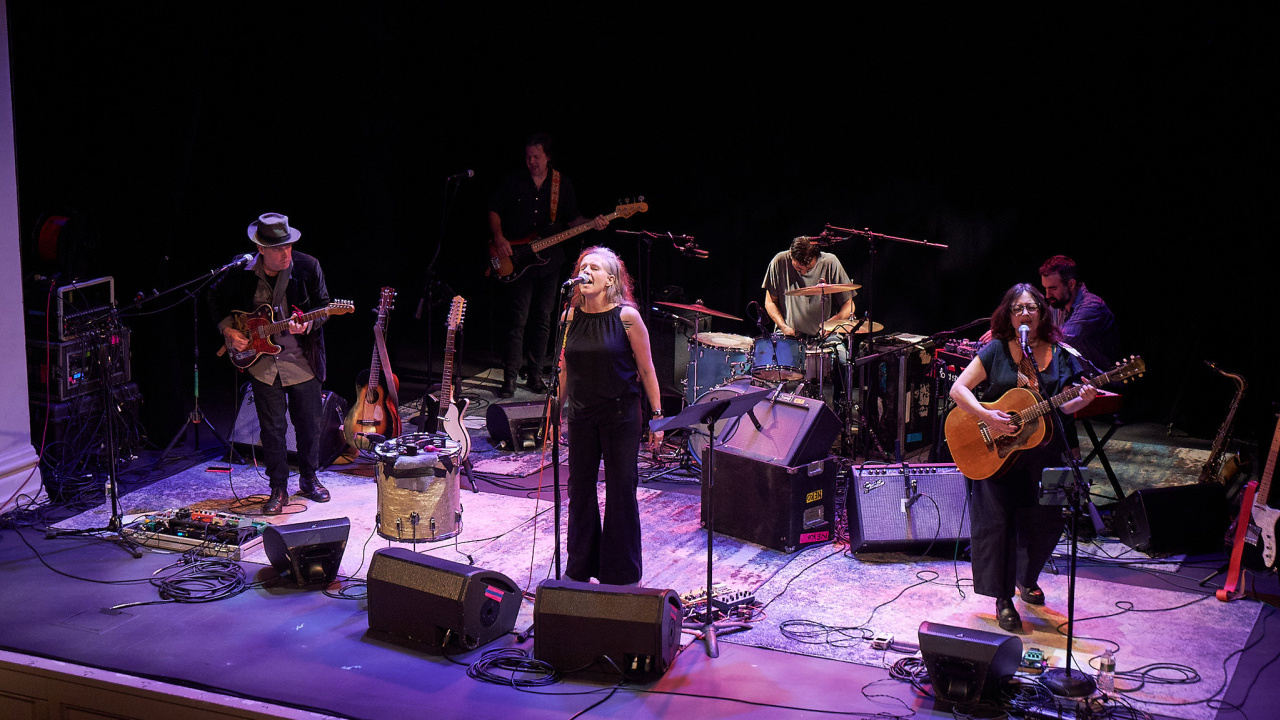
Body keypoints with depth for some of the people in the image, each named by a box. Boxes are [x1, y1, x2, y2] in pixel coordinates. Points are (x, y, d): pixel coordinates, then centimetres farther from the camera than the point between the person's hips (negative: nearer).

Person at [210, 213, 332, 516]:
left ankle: (309, 479, 30)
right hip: (262, 363, 0)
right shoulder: (241, 273, -7)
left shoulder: (307, 267, -9)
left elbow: (323, 305, -3)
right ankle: (278, 489, 15)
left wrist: (307, 324, -22)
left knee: (309, 425, 10)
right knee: (272, 428, 2)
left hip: (303, 360, 0)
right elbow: (216, 300, 11)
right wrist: (228, 330, 0)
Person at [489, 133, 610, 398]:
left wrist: (592, 223, -9)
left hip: (549, 260, 3)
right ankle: (510, 378, -5)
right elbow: (494, 211, 6)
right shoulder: (513, 181, 1)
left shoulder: (562, 184, 6)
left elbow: (571, 218, 10)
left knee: (543, 319, 7)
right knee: (517, 319, -8)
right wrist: (499, 238, -9)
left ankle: (535, 375, 18)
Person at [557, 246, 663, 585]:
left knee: (621, 490, 3)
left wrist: (657, 416, -6)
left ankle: (621, 573, 16)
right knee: (580, 487, 11)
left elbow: (646, 370, -5)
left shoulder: (626, 316, -10)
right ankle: (580, 566, 27)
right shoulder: (571, 316, 2)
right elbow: (565, 369, 12)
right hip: (581, 414, 4)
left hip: (621, 414, -4)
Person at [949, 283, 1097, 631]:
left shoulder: (1059, 355, 5)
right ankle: (1004, 599, 8)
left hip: (1043, 451, 3)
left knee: (1046, 522, 6)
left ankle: (1026, 579, 35)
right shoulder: (996, 350, -3)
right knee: (996, 521, -5)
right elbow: (958, 388, -7)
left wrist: (1081, 401, -13)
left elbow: (1063, 407, 9)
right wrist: (986, 416, -20)